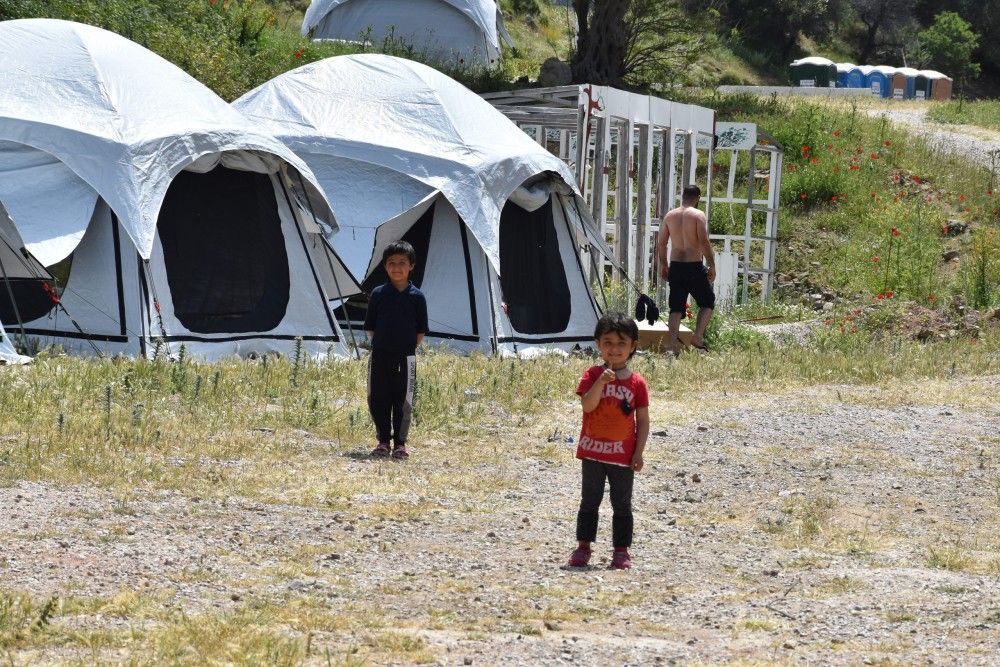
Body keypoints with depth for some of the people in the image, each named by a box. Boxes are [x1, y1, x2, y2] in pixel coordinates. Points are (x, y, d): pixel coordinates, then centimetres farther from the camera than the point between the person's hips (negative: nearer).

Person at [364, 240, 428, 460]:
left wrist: (408, 348, -1)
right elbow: (370, 327, 8)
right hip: (380, 356, 1)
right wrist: (379, 345, 0)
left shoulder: (416, 297, 1)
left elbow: (421, 331, 5)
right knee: (378, 400, 4)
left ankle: (400, 443, 10)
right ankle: (383, 441, 15)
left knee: (403, 401, 2)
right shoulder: (378, 294, 3)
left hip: (405, 358, -1)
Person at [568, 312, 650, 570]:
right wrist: (601, 382, -31)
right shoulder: (593, 375, -4)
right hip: (593, 451, 0)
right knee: (589, 501, 9)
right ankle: (583, 546, 17)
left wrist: (639, 452, -5)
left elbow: (643, 420, 0)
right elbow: (587, 405, -19)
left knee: (622, 505, 6)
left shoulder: (637, 383, -3)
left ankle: (621, 550, 13)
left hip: (623, 454, 0)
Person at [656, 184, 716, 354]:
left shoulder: (670, 216, 7)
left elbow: (661, 243, 9)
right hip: (694, 266, -4)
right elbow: (704, 242, -15)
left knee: (676, 307, 7)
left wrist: (663, 265, 19)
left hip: (675, 267, 4)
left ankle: (671, 343, 0)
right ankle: (698, 337, -3)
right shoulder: (698, 215, -8)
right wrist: (712, 265, -8)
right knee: (707, 302, 12)